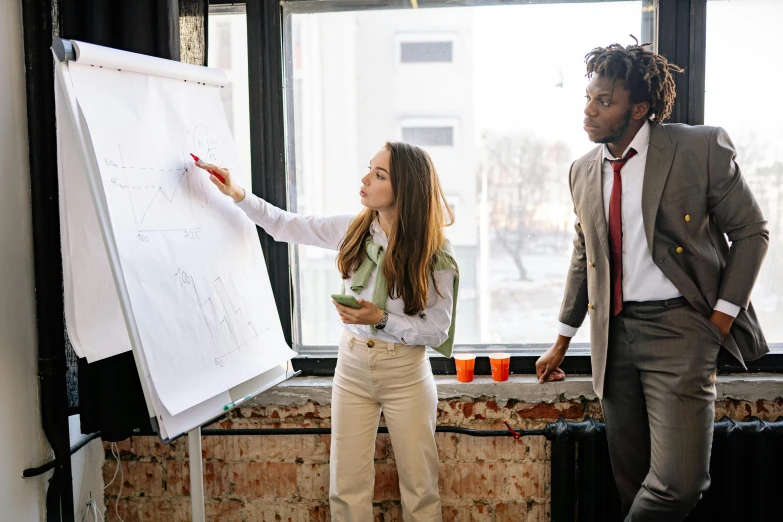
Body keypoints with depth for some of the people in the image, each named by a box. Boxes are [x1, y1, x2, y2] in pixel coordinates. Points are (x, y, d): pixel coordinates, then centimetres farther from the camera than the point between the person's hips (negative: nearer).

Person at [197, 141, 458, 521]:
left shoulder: (433, 254, -14)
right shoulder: (353, 230, -4)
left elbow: (438, 331, -11)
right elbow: (286, 226, 7)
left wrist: (382, 319, -23)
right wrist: (238, 195, -2)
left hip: (406, 373, -3)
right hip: (352, 365, 3)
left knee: (419, 486, 7)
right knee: (346, 488, 6)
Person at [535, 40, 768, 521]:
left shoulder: (702, 148, -6)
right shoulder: (584, 170, 9)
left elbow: (751, 232, 1)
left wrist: (724, 313, -7)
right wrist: (563, 342, 19)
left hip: (678, 325, -4)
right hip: (614, 332, 5)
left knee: (678, 481, -12)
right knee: (631, 477, 10)